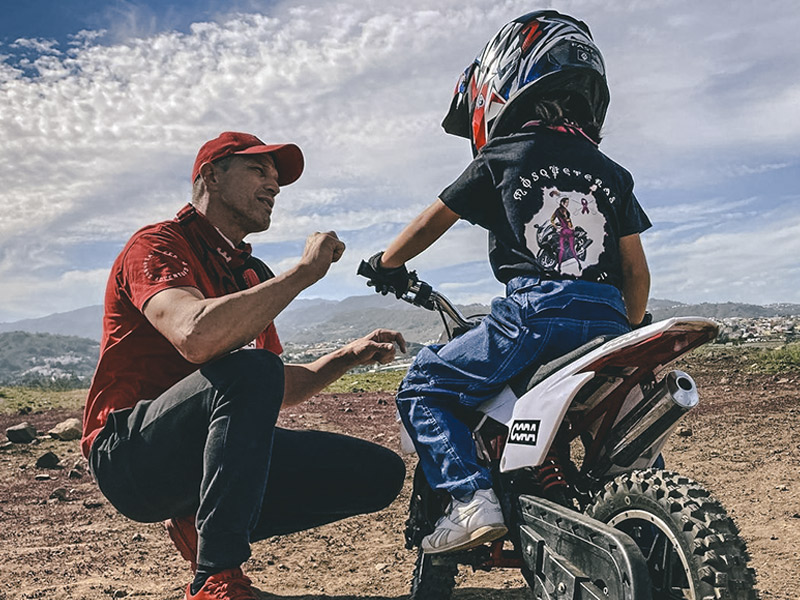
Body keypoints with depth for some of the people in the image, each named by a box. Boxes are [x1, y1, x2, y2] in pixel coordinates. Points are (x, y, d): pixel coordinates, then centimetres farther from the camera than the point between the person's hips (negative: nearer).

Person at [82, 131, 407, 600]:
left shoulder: (253, 276, 17)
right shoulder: (159, 244, -7)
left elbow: (281, 392, 21)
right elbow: (196, 336, -30)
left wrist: (349, 355, 5)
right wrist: (305, 271, -22)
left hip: (212, 452, 8)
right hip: (128, 452, -7)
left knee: (380, 472, -2)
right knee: (250, 369, -35)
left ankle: (203, 526, 3)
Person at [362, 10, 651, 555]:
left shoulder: (500, 158, 7)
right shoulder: (612, 173, 19)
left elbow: (428, 226, 13)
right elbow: (638, 274, 18)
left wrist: (384, 264, 30)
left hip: (534, 313, -5)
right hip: (608, 321, 6)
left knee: (421, 386, 7)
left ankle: (472, 498, -8)